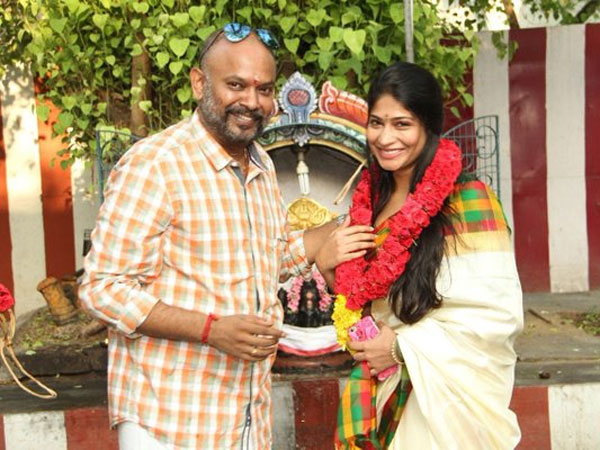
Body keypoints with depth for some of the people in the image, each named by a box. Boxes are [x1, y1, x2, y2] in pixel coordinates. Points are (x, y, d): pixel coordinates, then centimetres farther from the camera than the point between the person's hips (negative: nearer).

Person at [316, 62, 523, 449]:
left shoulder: (468, 200, -17)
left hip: (450, 395, -5)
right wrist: (327, 264, -7)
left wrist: (403, 346, -18)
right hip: (381, 390, 6)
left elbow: (501, 314, -20)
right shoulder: (370, 198, 2)